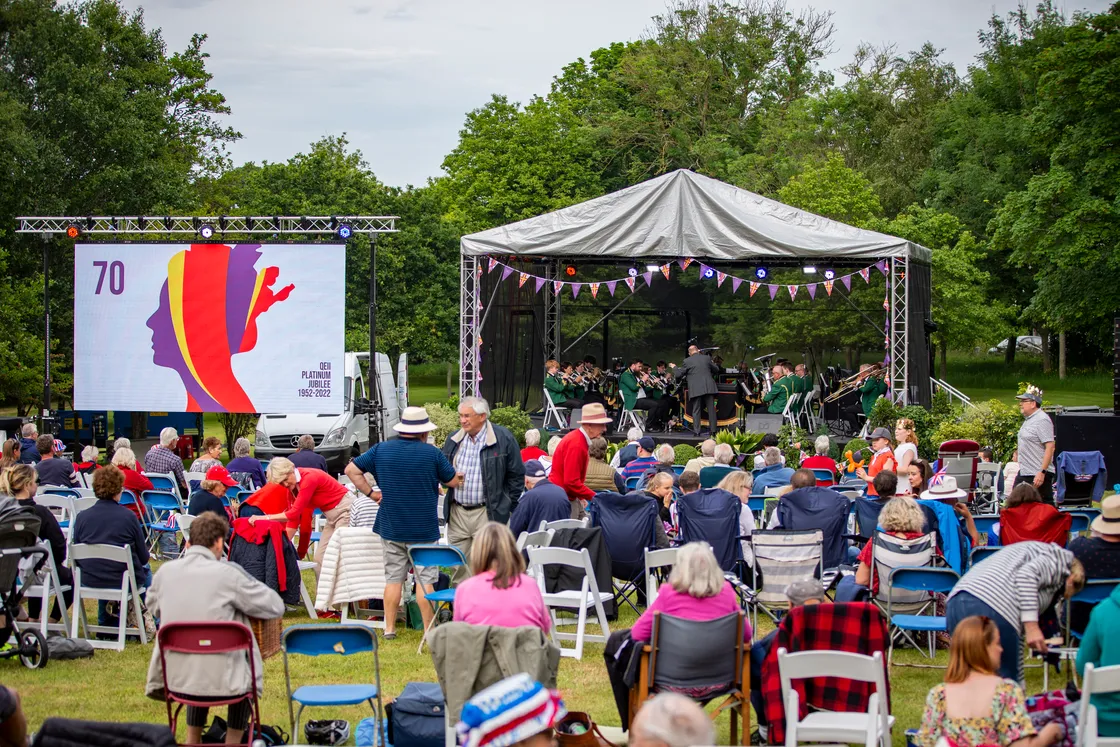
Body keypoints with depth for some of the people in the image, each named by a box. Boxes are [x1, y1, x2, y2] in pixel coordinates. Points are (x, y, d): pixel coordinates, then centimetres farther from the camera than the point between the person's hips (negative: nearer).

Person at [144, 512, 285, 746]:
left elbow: (153, 606, 20)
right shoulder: (227, 573, -15)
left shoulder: (165, 571, -1)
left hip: (173, 679, 4)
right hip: (220, 682, -4)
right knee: (247, 674, 32)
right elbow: (275, 607, -7)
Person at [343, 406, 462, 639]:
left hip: (390, 528, 3)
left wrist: (371, 493, 4)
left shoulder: (380, 450, 0)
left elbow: (351, 469, 2)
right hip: (423, 530, -3)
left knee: (393, 578, 10)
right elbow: (453, 481, 1)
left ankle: (389, 628, 12)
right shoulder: (432, 453, -9)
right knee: (425, 580, 2)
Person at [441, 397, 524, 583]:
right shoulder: (453, 440, 10)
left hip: (487, 513, -5)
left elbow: (516, 475, 0)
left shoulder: (503, 438, -5)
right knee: (459, 566, 8)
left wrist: (507, 506, -1)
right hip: (457, 513, 5)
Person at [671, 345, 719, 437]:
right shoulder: (706, 358, 9)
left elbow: (678, 375, 4)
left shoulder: (687, 361, 1)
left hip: (696, 390, -2)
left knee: (696, 411, 2)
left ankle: (696, 431, -2)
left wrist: (674, 367, 23)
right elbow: (716, 370, 18)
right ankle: (712, 430, 5)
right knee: (711, 409, 6)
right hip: (709, 387, 2)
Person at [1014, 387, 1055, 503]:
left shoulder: (1042, 420, -15)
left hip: (1038, 475, -10)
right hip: (1024, 472, 10)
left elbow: (1050, 447, -22)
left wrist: (1042, 472, -26)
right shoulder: (1028, 419, 15)